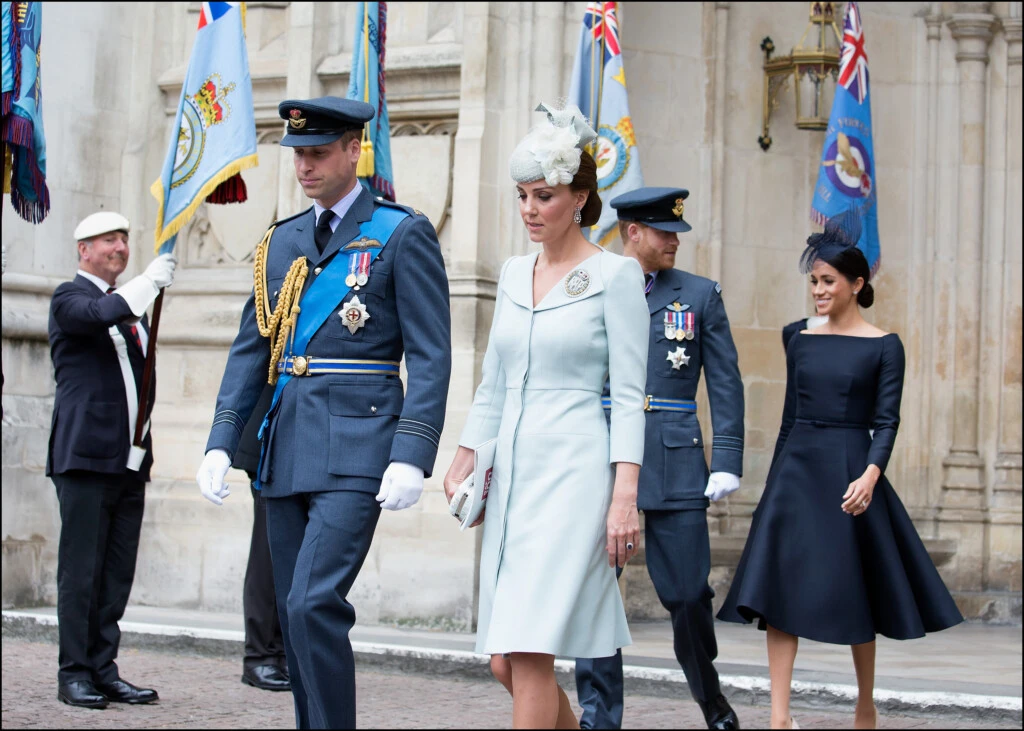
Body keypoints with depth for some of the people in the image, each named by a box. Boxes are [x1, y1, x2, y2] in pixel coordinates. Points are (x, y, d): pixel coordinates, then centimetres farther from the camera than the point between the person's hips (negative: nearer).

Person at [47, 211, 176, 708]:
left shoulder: (132, 308, 21)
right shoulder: (69, 298, -1)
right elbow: (100, 313, -25)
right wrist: (151, 280, -28)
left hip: (130, 460, 7)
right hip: (85, 456, -7)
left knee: (117, 573, 6)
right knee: (81, 569, -4)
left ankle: (104, 671, 11)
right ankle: (74, 674, 2)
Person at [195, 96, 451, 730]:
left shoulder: (403, 234, -3)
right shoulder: (282, 242, 15)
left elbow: (430, 357, -8)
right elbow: (251, 349, 16)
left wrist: (411, 457, -17)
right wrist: (221, 443, 6)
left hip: (355, 447, -7)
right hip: (286, 449, 7)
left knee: (315, 603, -17)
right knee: (294, 611, 10)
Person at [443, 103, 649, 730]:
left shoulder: (615, 274, -4)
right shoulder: (514, 274, 14)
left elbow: (629, 395, -9)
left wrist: (625, 496, -15)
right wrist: (463, 462, 17)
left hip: (575, 472, -7)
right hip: (512, 474, 7)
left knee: (529, 654, -13)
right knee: (505, 660, 6)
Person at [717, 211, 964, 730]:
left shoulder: (884, 347, -1)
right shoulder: (801, 343, 10)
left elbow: (886, 421, -7)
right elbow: (789, 419, 14)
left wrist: (870, 476, -23)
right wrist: (773, 485, 13)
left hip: (849, 474, -3)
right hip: (797, 470, 3)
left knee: (855, 591, 6)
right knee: (779, 586, -8)